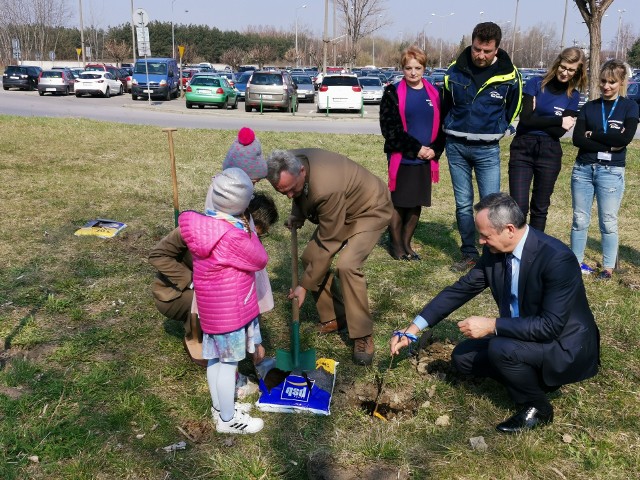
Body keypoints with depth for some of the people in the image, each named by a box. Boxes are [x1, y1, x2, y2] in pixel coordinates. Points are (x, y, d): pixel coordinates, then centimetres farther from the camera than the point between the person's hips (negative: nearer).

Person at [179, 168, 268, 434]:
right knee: (229, 363, 7)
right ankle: (228, 419, 23)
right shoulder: (234, 237, -28)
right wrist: (248, 229, -3)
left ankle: (220, 407, 38)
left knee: (215, 359, 20)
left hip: (211, 307, 8)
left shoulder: (202, 225, -5)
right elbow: (260, 260, -12)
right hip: (229, 310, -8)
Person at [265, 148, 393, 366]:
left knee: (347, 264, -26)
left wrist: (305, 286, -24)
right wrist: (297, 215, -12)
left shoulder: (327, 188, -41)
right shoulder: (291, 164, -18)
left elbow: (327, 243, -31)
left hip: (370, 210, -8)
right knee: (310, 257, 0)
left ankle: (363, 336, -10)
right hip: (338, 208, 8)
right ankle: (335, 317, 16)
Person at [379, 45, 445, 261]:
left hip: (426, 159, 4)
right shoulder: (393, 93, -2)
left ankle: (407, 243, 22)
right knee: (398, 202, 3)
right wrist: (415, 148, -13)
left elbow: (441, 125, 9)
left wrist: (435, 150, -7)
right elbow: (389, 128, -9)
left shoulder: (434, 93, 9)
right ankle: (396, 245, 16)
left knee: (417, 203, 9)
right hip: (401, 158, -3)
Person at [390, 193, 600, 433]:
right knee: (463, 357, 0)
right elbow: (461, 289, -1)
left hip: (566, 345, -7)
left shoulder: (557, 258, -29)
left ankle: (536, 407, -4)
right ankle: (534, 378, 10)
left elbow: (551, 325, -31)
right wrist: (414, 327, -5)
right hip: (520, 337, 7)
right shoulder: (494, 251, -8)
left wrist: (492, 325, -31)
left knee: (501, 349, -31)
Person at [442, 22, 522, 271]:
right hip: (456, 147, 2)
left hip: (488, 150, -2)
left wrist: (494, 129, 13)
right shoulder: (455, 70, -4)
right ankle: (469, 254, 19)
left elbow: (512, 110, 11)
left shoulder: (509, 75, -7)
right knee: (463, 204, 8)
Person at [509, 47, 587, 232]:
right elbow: (525, 119, -13)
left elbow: (559, 131, -4)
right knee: (518, 207, -8)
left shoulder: (573, 96, 5)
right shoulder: (535, 83, -1)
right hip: (522, 150, -2)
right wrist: (559, 120, -11)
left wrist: (536, 117, -7)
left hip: (550, 153, 2)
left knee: (540, 208, 11)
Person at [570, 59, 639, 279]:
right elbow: (577, 139, -5)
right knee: (580, 220, 7)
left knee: (608, 223, 3)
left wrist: (593, 134, -7)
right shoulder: (589, 107, 8)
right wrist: (608, 145, -14)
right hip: (582, 169, 2)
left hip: (611, 172, -2)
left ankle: (608, 267, 15)